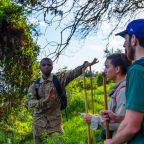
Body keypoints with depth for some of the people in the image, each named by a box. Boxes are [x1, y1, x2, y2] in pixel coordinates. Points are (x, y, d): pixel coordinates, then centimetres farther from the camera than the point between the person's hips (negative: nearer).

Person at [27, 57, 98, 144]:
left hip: (55, 121, -2)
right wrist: (45, 101, -28)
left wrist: (87, 64, -32)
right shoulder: (35, 85, 3)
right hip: (39, 121, 2)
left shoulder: (59, 80, -1)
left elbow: (73, 73, -17)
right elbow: (31, 102, -9)